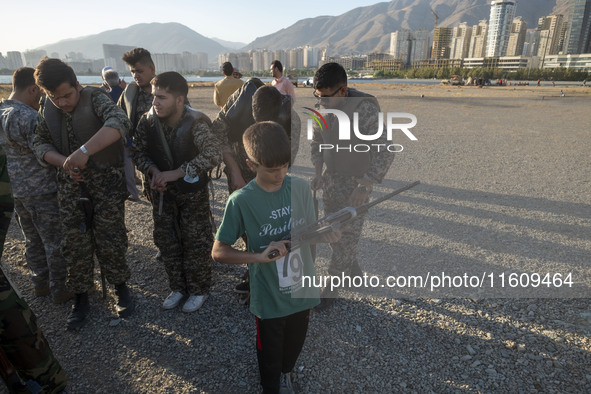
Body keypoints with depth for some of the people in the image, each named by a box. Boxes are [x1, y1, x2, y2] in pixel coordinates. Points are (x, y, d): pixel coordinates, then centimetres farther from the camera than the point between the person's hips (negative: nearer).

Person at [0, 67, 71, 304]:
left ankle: (40, 283, 34)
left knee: (33, 240, 20)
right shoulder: (29, 117, -22)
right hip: (42, 191, -9)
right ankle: (59, 289, 17)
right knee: (56, 242, 5)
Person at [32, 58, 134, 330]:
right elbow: (39, 142, 8)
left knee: (109, 239, 0)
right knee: (74, 242, 8)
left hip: (106, 180, -4)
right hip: (70, 184, 5)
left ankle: (120, 287, 24)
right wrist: (63, 161, -13)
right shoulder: (47, 108, 5)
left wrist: (84, 151, -43)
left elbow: (119, 122, -32)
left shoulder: (95, 99, -12)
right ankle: (81, 298, 25)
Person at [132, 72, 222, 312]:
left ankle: (198, 290, 26)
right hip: (162, 192, 5)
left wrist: (177, 173, -36)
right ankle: (178, 287, 34)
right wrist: (153, 171, -20)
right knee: (166, 241, 14)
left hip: (193, 192, -4)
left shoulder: (195, 123, -23)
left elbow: (213, 154, -37)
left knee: (196, 242, 4)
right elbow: (139, 153, 1)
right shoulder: (148, 122, -10)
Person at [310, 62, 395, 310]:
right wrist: (318, 172, 0)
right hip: (331, 179, 7)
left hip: (355, 183, -7)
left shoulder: (364, 109, -25)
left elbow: (385, 152, -28)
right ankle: (353, 271, 39)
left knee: (346, 236, 2)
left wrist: (364, 187, -32)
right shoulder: (324, 107, -4)